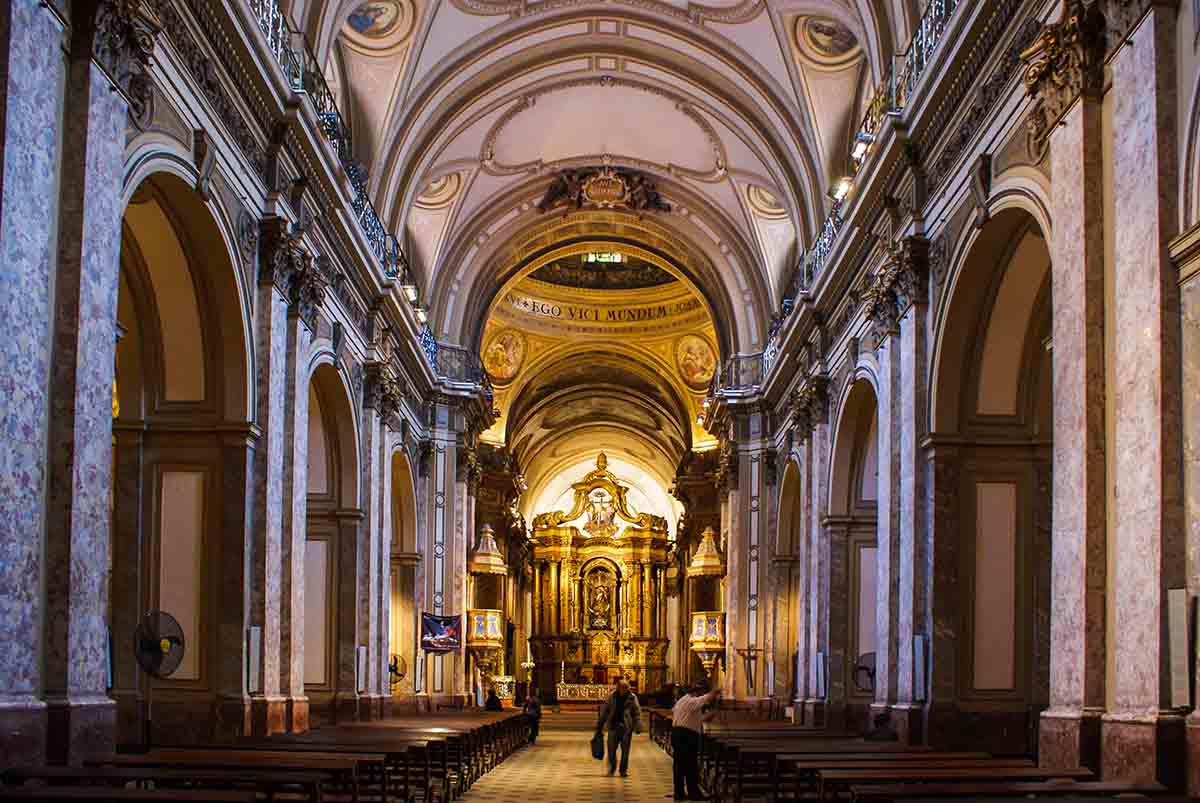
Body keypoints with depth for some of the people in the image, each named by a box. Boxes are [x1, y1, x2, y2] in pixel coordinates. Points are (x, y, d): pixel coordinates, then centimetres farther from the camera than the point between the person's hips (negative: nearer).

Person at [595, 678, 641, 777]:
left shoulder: (632, 697, -1)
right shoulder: (612, 697, 4)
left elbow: (637, 713, 0)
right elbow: (604, 711, 8)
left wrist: (638, 727, -11)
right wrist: (599, 726, 7)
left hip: (626, 727, -1)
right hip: (613, 726, 1)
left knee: (625, 750, 3)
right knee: (611, 749, 3)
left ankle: (623, 770, 14)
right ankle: (612, 768, 22)